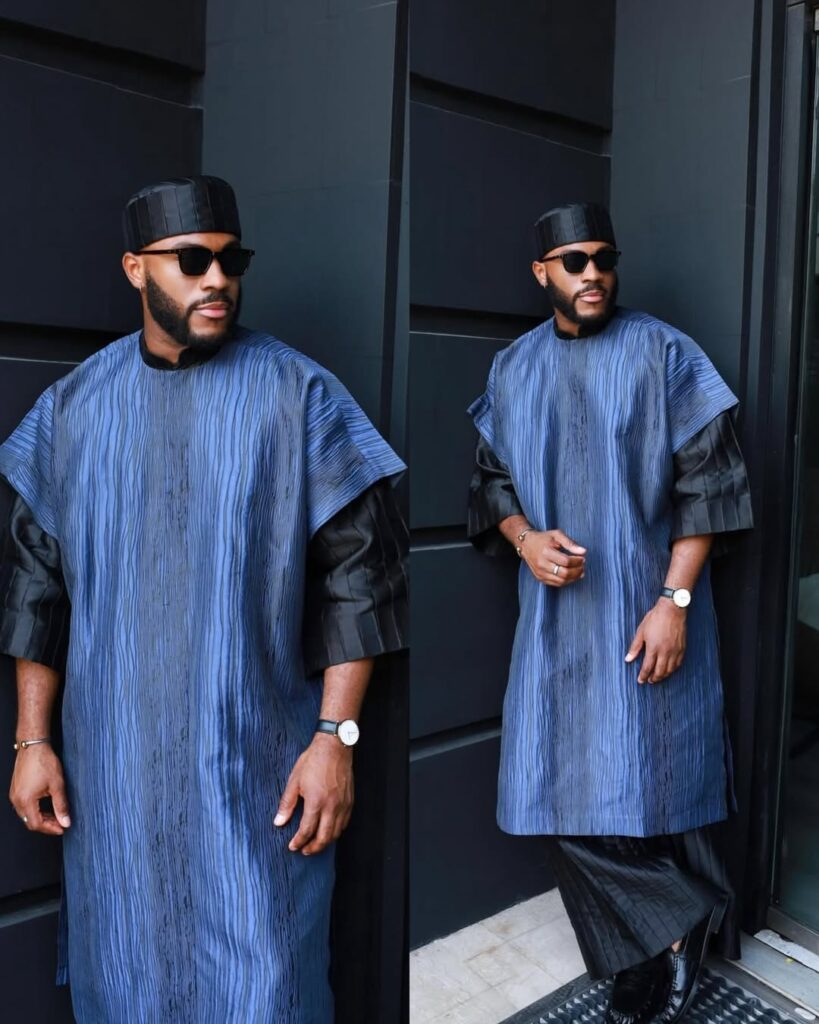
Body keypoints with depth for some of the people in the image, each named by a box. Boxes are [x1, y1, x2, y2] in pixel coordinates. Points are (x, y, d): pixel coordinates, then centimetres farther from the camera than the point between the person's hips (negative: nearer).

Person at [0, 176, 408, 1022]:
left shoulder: (297, 395, -7)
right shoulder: (74, 405, 3)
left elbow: (357, 576, -7)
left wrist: (335, 737, -11)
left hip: (255, 758, -3)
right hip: (112, 758, 3)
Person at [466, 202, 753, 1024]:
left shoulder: (663, 354, -4)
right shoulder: (514, 369, 7)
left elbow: (703, 485, -7)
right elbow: (492, 479, 12)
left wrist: (674, 600, -14)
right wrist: (525, 540, -9)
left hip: (647, 609, -4)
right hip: (556, 615, 4)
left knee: (651, 772, 1)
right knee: (563, 788, 6)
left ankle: (666, 941, 28)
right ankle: (675, 929, 28)